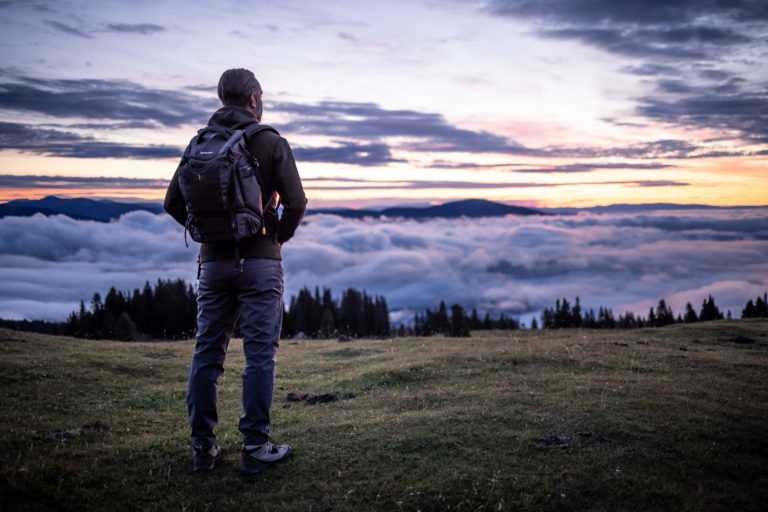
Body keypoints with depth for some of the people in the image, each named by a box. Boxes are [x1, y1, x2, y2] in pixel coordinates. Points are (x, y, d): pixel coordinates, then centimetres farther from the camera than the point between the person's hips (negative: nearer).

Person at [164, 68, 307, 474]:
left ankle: (203, 447, 14)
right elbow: (296, 202, -11)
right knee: (260, 353, 1)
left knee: (207, 352, 9)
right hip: (259, 260, -4)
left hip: (213, 260, 4)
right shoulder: (271, 142, -4)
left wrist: (208, 232, 14)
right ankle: (255, 447, 3)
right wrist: (279, 237, 6)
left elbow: (173, 203, 6)